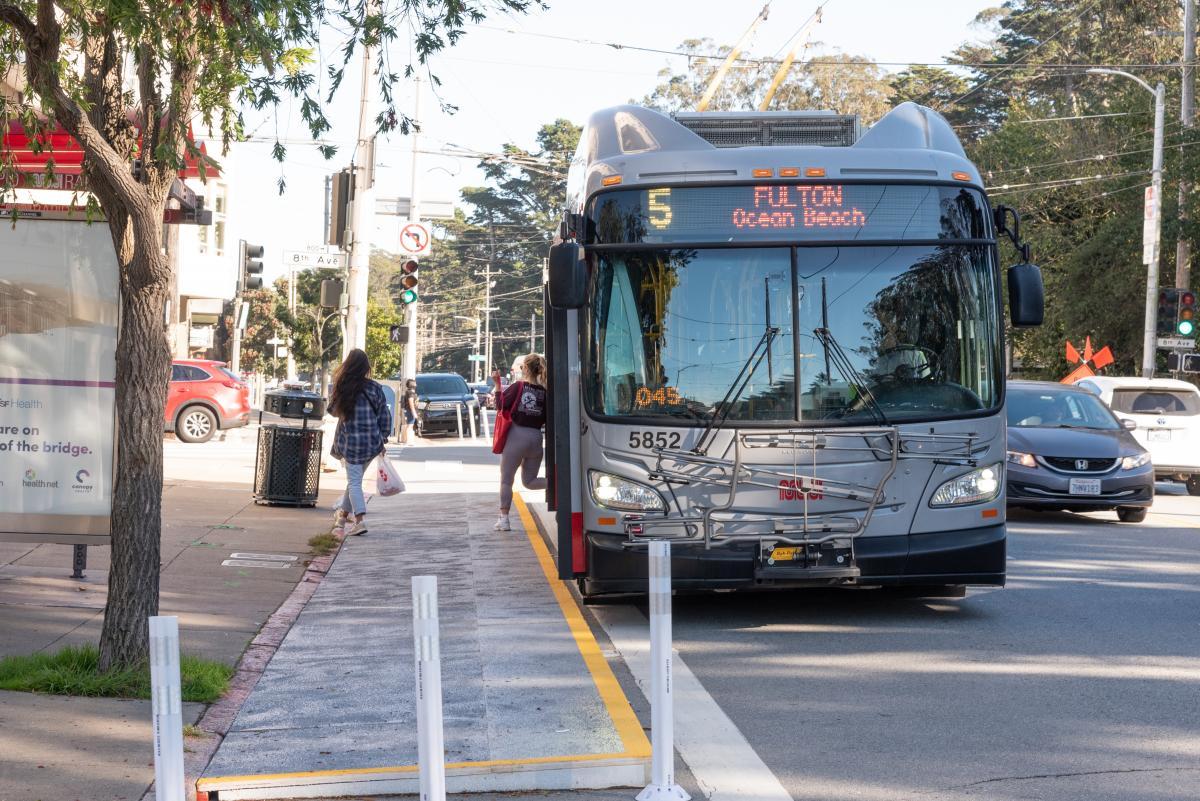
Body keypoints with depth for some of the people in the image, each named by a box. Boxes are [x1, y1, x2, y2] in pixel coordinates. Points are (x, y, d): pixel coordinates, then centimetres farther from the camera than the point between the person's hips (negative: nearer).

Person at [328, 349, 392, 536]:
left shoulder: (342, 389, -9)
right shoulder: (374, 388, -4)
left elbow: (333, 410, 6)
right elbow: (385, 415, 0)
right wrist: (383, 438, 10)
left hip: (350, 442, -3)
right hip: (371, 443, 3)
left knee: (354, 481, 1)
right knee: (354, 479, 18)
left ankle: (360, 520, -14)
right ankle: (344, 514, 32)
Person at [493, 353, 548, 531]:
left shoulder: (517, 387, -7)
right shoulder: (544, 392, 4)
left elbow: (501, 405, -7)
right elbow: (546, 419, 4)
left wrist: (497, 385, 0)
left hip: (517, 436, -4)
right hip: (536, 437, 4)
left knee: (506, 479, 7)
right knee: (529, 481, 14)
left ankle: (504, 519, 6)